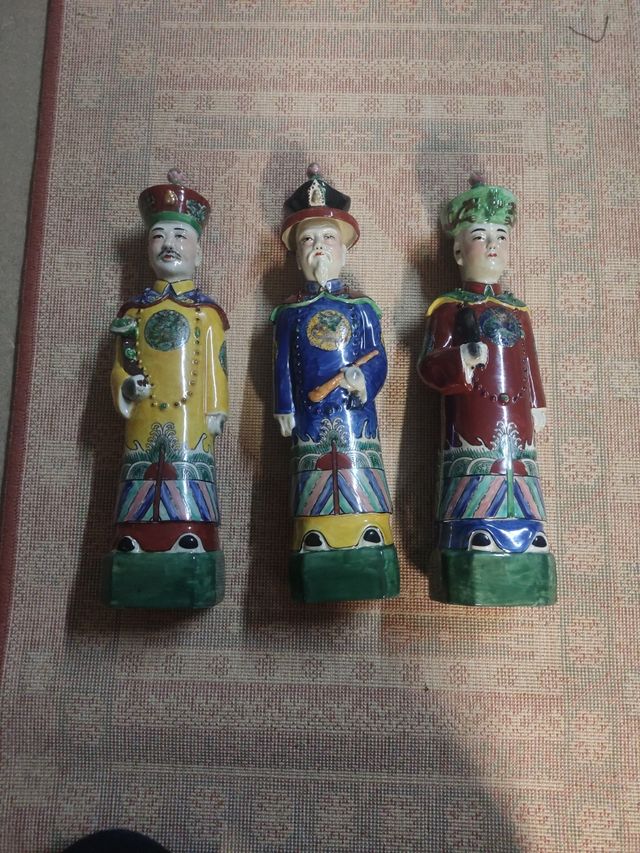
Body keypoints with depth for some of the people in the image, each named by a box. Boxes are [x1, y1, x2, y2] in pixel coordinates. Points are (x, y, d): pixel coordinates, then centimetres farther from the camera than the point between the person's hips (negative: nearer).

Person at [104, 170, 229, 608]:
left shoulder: (208, 311, 7)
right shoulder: (134, 308, 16)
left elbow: (215, 366, 4)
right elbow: (121, 362, 14)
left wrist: (216, 408, -1)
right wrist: (125, 386, -5)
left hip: (189, 415, -3)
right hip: (145, 414, 3)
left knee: (187, 483, -6)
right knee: (144, 476, 1)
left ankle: (188, 541, -2)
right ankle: (137, 548, 6)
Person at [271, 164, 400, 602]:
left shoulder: (361, 307, 6)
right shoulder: (290, 311, 9)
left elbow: (378, 358, 1)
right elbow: (282, 364, 8)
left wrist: (364, 382, -19)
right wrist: (285, 409, 2)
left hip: (356, 410, -1)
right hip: (310, 415, 1)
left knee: (359, 469, 1)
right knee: (315, 474, 4)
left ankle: (367, 537, 8)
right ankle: (316, 543, 12)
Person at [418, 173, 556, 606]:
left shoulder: (518, 311, 19)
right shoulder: (449, 308, 2)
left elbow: (530, 364, 22)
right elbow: (429, 365, -7)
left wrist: (537, 406, 17)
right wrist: (461, 358, -25)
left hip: (515, 420, 5)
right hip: (472, 420, -5)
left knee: (526, 521, 7)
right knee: (475, 509, -8)